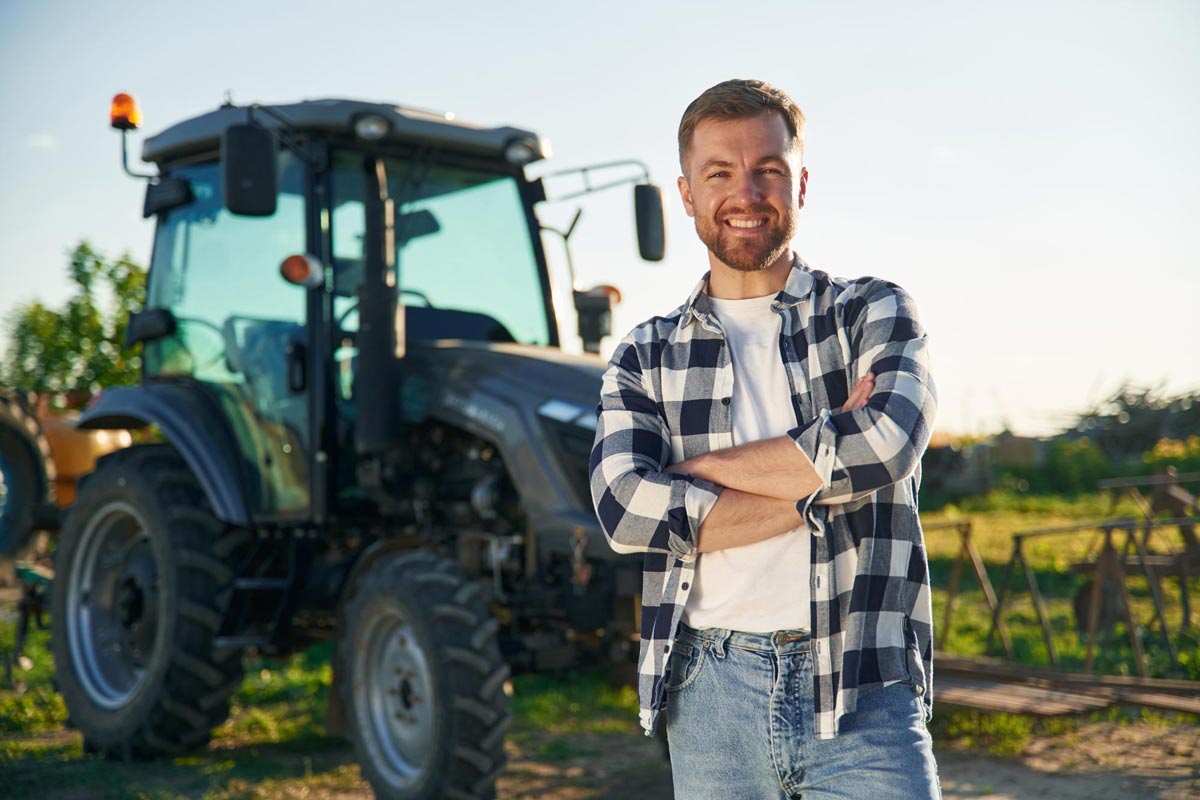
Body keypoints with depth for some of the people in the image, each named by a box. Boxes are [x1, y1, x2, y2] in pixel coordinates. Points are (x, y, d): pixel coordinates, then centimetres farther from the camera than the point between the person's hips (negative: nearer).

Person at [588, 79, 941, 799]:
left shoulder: (874, 313, 6)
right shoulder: (646, 358, 9)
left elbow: (886, 442, -15)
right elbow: (625, 508, -9)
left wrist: (699, 466, -7)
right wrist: (820, 480, -12)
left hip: (862, 692, -1)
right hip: (711, 695, 2)